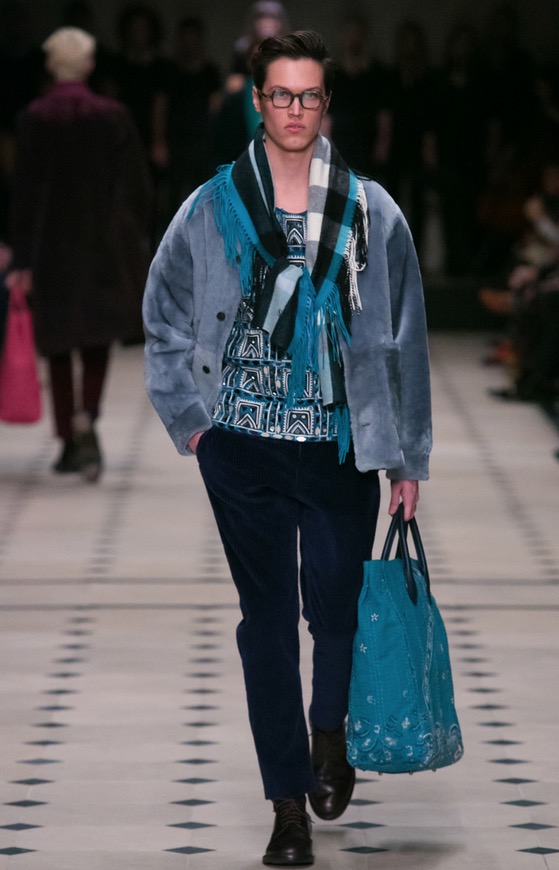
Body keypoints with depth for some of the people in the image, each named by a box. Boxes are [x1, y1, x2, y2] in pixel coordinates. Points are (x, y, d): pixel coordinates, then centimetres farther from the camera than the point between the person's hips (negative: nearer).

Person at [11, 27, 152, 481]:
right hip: (105, 246, 1)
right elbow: (138, 187, -3)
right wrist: (133, 240, 10)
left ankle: (70, 440, 9)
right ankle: (87, 420, -12)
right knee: (97, 339, 13)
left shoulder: (34, 119, -8)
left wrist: (23, 258, -2)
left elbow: (25, 192, -7)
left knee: (59, 346, 12)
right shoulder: (113, 116, -5)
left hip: (51, 246, -1)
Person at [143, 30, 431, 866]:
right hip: (244, 448, 0)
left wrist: (408, 458, 5)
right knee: (268, 622, 3)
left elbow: (404, 340, 4)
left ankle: (330, 733, 35)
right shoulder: (213, 208, 0)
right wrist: (191, 415, 6)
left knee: (337, 606, 3)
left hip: (341, 448, 0)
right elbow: (165, 317, 12)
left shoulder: (371, 212, 0)